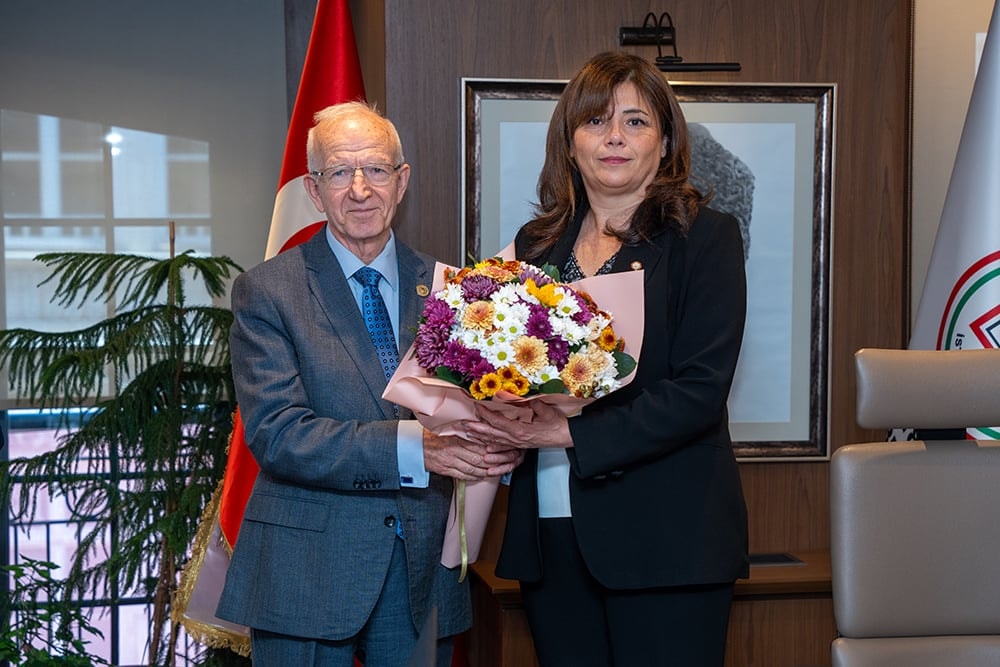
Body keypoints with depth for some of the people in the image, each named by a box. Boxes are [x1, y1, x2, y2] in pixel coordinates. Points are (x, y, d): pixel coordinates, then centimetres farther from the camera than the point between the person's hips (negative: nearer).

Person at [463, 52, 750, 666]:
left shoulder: (705, 236, -3)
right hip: (550, 534, 4)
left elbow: (700, 390, -12)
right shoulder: (537, 244, 12)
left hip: (664, 537, -4)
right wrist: (494, 420, -5)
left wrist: (572, 433, -20)